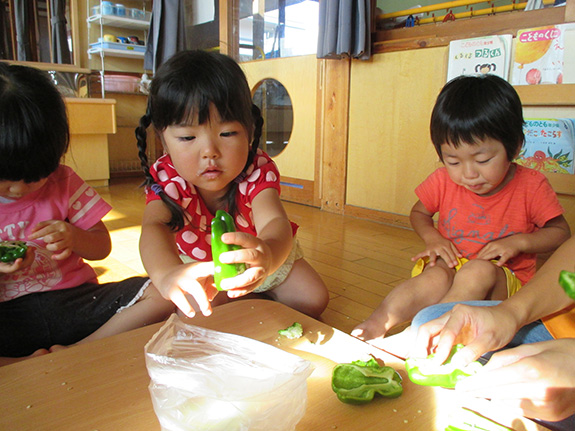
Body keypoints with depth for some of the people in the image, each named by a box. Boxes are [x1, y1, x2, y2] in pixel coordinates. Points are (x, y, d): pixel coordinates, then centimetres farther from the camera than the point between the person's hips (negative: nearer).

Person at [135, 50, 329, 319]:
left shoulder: (257, 171, -32)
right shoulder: (167, 178, -30)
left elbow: (274, 221, -49)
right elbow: (154, 227, -48)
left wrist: (267, 255, -75)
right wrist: (167, 272, -73)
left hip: (271, 258, 0)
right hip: (197, 265, 1)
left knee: (314, 299, -9)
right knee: (197, 310, -24)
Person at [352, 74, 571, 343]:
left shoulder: (532, 186, -7)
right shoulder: (443, 181, -2)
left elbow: (560, 232, 3)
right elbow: (418, 213, 15)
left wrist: (519, 242, -16)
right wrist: (431, 237, -7)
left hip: (505, 279, -1)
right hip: (450, 265, 1)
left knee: (479, 271, -36)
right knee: (436, 278, -34)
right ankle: (377, 323, -42)